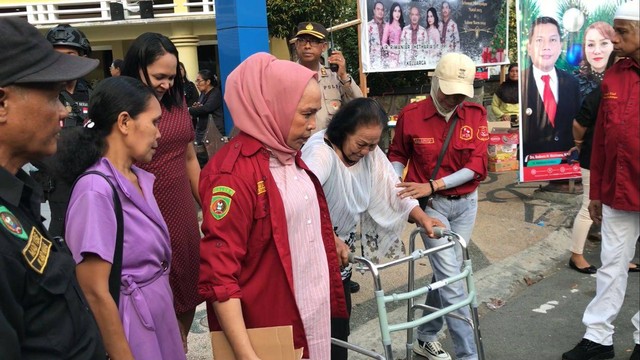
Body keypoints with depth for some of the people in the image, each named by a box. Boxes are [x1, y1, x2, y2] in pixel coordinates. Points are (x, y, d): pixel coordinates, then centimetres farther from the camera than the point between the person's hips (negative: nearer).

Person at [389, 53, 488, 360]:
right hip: (431, 205, -3)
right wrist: (393, 187, -12)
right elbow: (398, 156, 6)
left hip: (466, 203, 3)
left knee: (444, 272, 11)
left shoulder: (475, 114, -3)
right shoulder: (410, 115, -7)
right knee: (452, 278, -7)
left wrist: (433, 185, -21)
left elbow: (477, 165, -11)